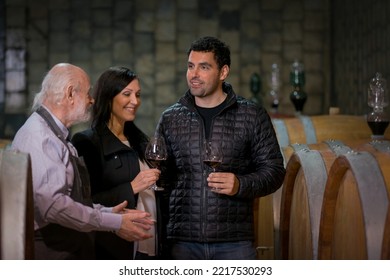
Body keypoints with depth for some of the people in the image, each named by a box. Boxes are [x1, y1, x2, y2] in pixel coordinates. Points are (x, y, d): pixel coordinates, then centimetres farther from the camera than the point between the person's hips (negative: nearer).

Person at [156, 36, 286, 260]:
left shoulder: (252, 115, 2)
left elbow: (274, 170, 4)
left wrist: (241, 185, -15)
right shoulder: (170, 118, 9)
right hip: (183, 241, 2)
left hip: (235, 241, -2)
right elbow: (161, 178, 13)